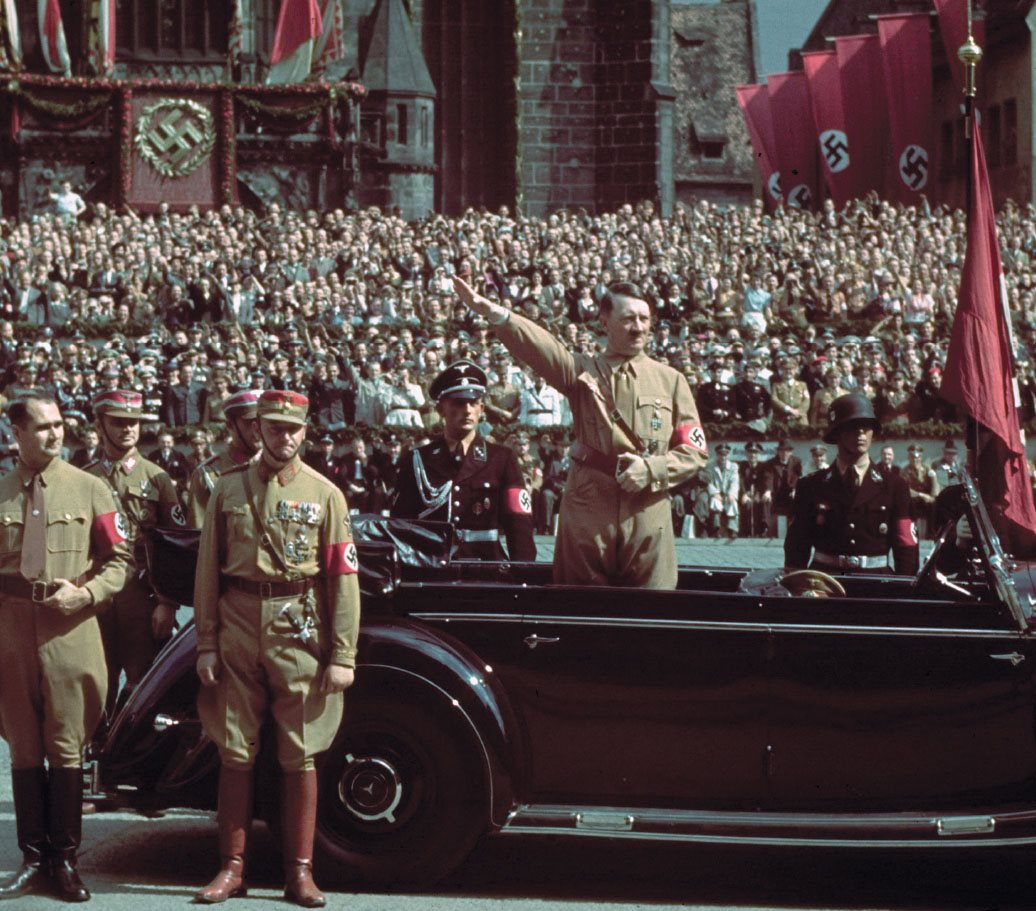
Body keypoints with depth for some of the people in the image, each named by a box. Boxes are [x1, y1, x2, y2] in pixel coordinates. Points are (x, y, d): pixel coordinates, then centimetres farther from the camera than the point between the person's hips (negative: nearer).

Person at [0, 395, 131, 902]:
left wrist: (84, 593, -12)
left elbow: (118, 559, 3)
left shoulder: (88, 489, 3)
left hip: (70, 627, -2)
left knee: (66, 748, 1)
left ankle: (65, 860, 8)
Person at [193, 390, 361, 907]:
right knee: (235, 753, 5)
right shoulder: (229, 489, 8)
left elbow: (343, 578, 1)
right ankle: (232, 868, 14)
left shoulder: (325, 494, 4)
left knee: (300, 756, 2)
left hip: (300, 634, -1)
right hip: (239, 629, 1)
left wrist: (343, 656, -4)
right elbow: (208, 570, 7)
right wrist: (206, 644, 1)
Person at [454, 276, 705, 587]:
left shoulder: (671, 380, 12)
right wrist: (493, 313, -28)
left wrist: (651, 469, -9)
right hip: (587, 512, -1)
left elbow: (695, 449, 9)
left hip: (648, 517, 1)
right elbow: (541, 349, -10)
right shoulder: (583, 370, 9)